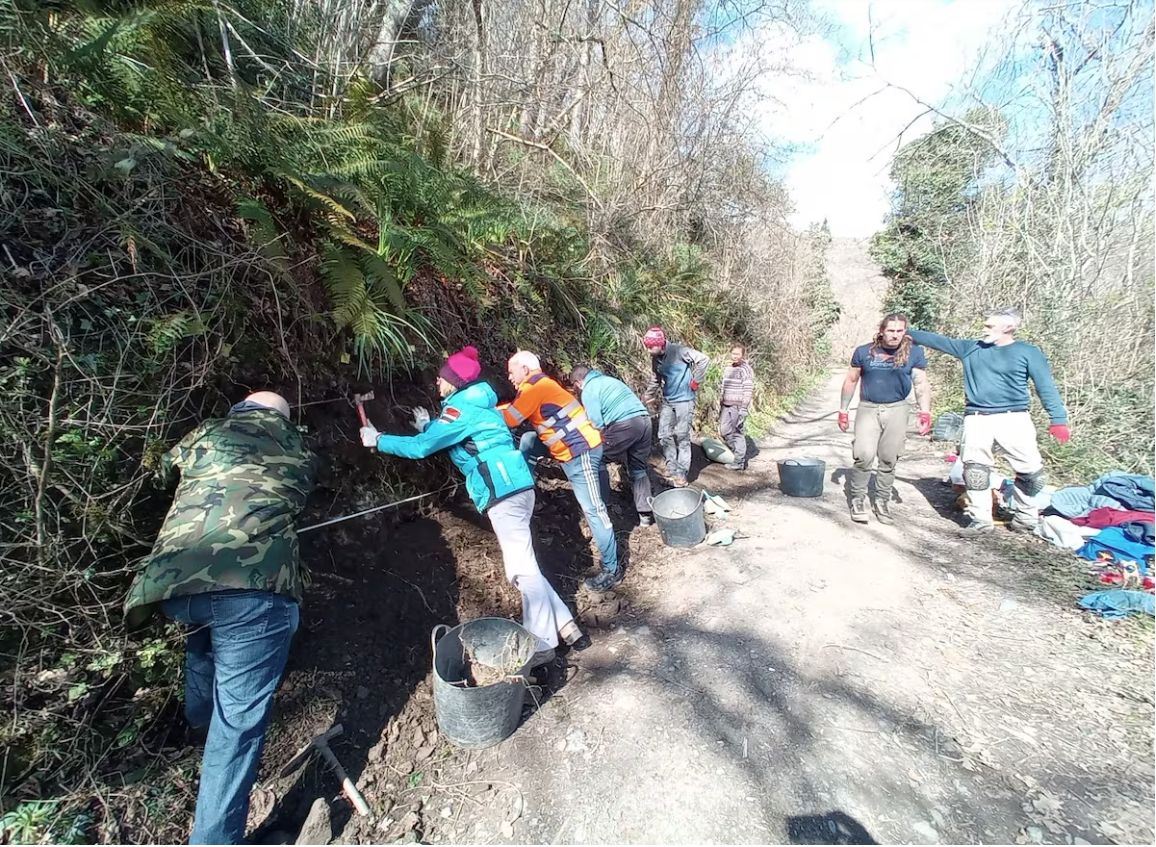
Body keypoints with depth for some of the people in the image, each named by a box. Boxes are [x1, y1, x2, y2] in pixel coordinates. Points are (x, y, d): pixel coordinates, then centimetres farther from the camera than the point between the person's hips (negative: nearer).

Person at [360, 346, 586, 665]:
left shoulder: (462, 407, -9)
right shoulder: (476, 402, 19)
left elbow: (420, 447, -9)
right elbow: (450, 438, 32)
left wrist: (378, 440, 3)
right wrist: (429, 427, 27)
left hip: (503, 492, -10)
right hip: (515, 488, 10)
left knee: (522, 569, -3)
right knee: (522, 566, 15)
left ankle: (542, 644, 6)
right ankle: (564, 624, 20)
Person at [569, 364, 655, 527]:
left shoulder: (588, 390, 3)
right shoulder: (609, 379, 29)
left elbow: (597, 423, -6)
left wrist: (602, 444, 10)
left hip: (624, 424, -8)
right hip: (644, 419, 8)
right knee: (639, 469, 16)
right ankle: (646, 513, 20)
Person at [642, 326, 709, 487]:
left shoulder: (679, 351, -17)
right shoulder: (655, 359, 5)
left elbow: (704, 359, -19)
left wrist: (696, 382, -14)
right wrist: (646, 397, 17)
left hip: (684, 399, -6)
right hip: (667, 401, 7)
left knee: (682, 437, -3)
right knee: (664, 436, 4)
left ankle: (681, 474, 5)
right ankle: (672, 470, 17)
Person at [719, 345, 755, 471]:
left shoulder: (746, 370, -9)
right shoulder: (727, 368, 15)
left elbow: (748, 391, -13)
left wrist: (743, 409, -18)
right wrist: (721, 406, 20)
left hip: (738, 407, -8)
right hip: (727, 406, 8)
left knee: (738, 432, -5)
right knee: (724, 430, 9)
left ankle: (740, 461, 4)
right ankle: (737, 451, 25)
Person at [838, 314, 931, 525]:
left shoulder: (914, 353, 1)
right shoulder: (864, 352, 0)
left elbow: (921, 384, 1)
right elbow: (851, 381, 8)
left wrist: (925, 412, -11)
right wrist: (843, 410, 7)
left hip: (896, 410, 1)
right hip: (867, 409, -1)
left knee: (888, 460, 7)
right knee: (864, 456, -12)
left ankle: (882, 502, 22)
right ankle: (858, 499, 5)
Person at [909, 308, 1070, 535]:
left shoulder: (1029, 352, 2)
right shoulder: (971, 349, 11)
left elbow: (1046, 387, 0)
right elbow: (938, 341, 14)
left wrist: (1058, 420, -7)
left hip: (1013, 418, -2)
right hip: (977, 419, 2)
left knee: (1029, 470, 0)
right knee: (975, 469, -1)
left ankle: (1026, 518, 20)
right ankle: (980, 519, 10)